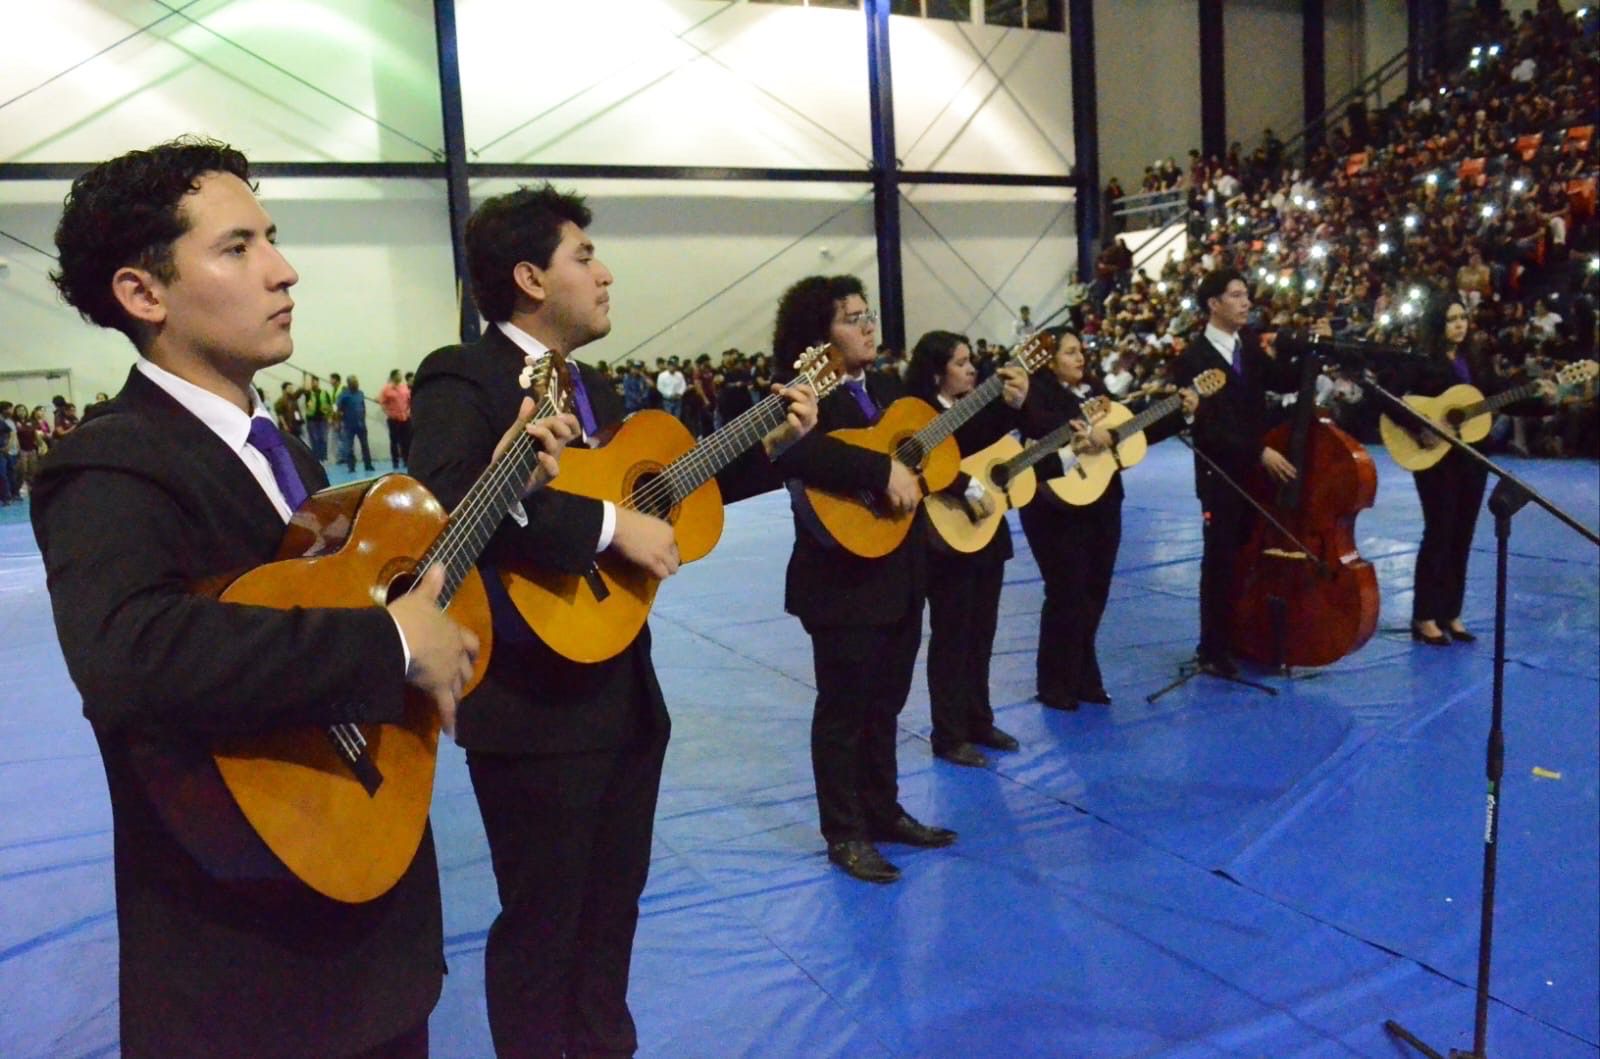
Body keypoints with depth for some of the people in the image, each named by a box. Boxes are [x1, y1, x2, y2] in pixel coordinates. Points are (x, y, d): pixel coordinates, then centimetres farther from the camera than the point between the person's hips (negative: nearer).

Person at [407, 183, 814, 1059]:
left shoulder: (593, 387, 14)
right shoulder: (463, 378, -15)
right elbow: (446, 505, -32)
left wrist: (768, 446, 11)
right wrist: (607, 525, -30)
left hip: (623, 691, 9)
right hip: (533, 704, -9)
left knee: (612, 906, 22)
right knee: (542, 921, 9)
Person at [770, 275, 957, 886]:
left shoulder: (884, 388, 13)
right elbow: (795, 453, -34)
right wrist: (883, 470, -34)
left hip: (899, 575, 8)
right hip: (845, 579, -8)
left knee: (885, 702, 18)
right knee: (844, 707, 3)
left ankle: (884, 812, 32)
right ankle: (845, 834, 16)